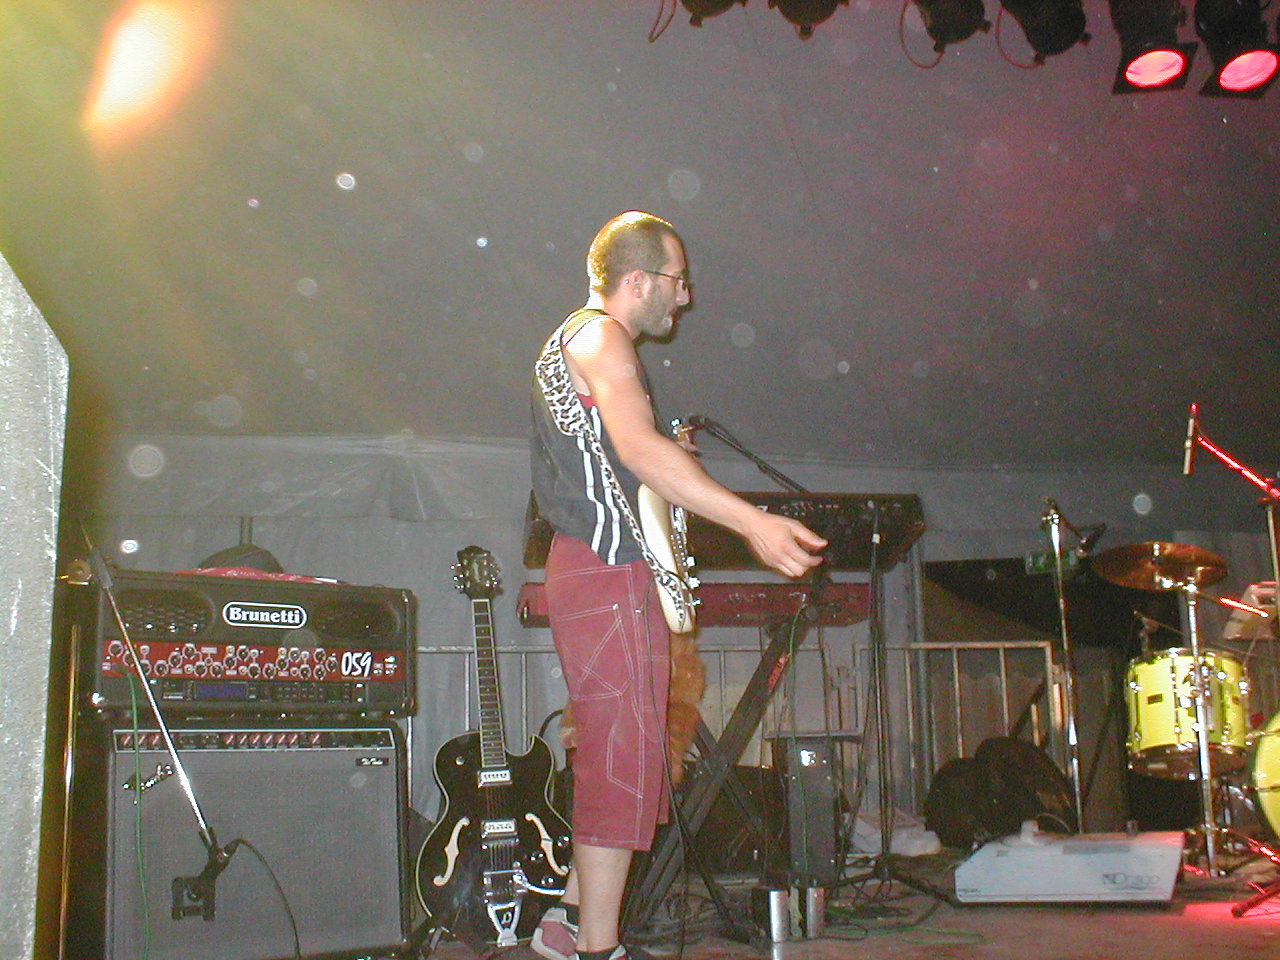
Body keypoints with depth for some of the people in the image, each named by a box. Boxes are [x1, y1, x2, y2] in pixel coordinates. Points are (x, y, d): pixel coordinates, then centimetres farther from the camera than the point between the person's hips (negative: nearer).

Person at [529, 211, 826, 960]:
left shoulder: (573, 344, 24)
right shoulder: (599, 335, -9)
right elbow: (636, 447, -27)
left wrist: (675, 456, 25)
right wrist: (750, 520, -35)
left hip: (597, 569, 11)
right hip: (608, 569, -11)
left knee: (614, 751, 15)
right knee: (626, 757, -8)